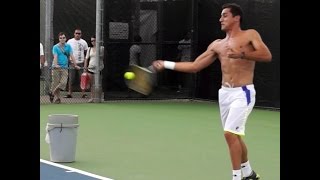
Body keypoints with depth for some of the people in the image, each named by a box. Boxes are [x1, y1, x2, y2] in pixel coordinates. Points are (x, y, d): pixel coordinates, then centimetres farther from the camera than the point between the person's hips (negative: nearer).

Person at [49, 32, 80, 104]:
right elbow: (55, 57, -12)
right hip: (56, 68, -2)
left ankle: (52, 93, 9)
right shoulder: (55, 47, 1)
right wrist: (55, 65, -29)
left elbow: (71, 56, 5)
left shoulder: (68, 46, 10)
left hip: (65, 68, 2)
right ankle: (58, 98, 16)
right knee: (56, 83, -1)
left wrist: (75, 65, -3)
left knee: (63, 83, -11)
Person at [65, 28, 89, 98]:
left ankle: (83, 93, 1)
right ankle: (69, 93, 4)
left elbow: (86, 53, 10)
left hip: (81, 63, 0)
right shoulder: (70, 41, 6)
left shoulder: (83, 42, 7)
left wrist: (85, 61, 0)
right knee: (71, 79, 1)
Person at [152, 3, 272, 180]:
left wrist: (241, 54, -27)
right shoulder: (217, 45, 13)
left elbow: (267, 56, -16)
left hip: (243, 93, -7)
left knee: (230, 133, -17)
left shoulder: (250, 35, -2)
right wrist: (166, 64, 5)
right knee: (233, 136, 14)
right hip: (225, 93, 7)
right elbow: (194, 66, 12)